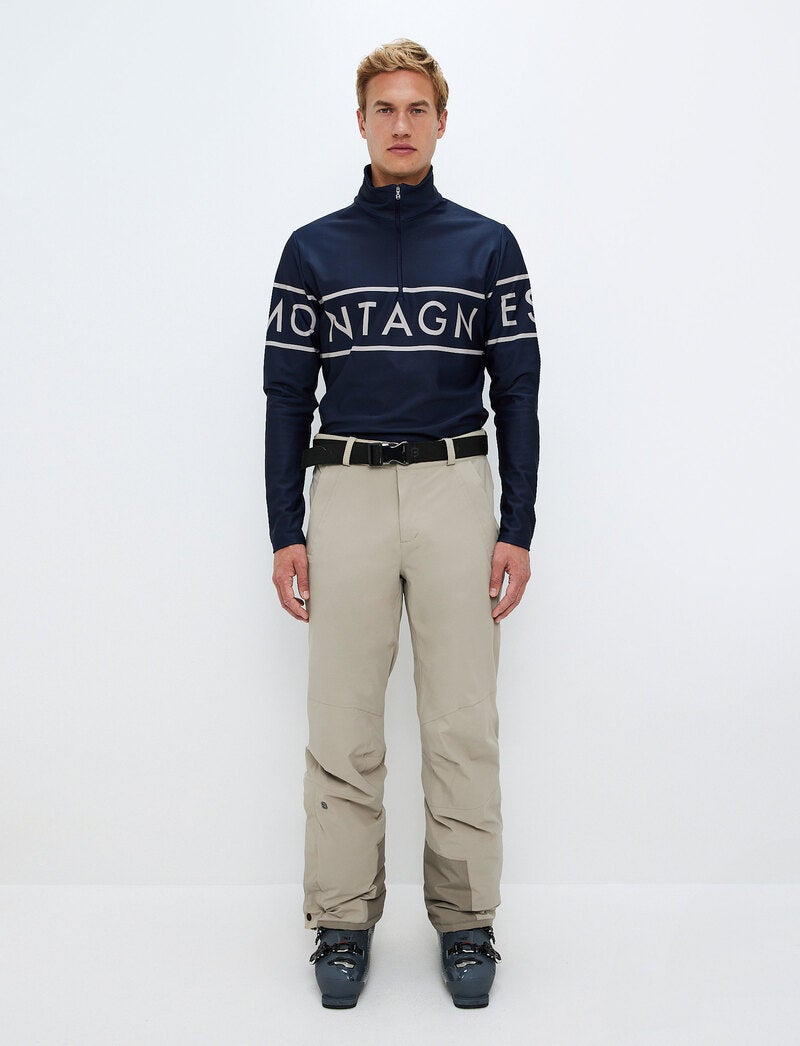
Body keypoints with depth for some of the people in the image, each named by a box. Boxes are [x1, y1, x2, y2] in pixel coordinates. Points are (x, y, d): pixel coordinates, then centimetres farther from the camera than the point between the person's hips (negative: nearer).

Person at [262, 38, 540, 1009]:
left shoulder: (488, 245, 7)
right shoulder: (312, 249, 8)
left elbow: (516, 393, 4)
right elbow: (287, 396, 6)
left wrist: (517, 530, -3)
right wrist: (285, 533, 0)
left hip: (456, 492, 0)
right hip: (347, 495, 1)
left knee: (463, 724, 3)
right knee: (344, 727, 4)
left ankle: (465, 920, 17)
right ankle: (343, 920, 18)